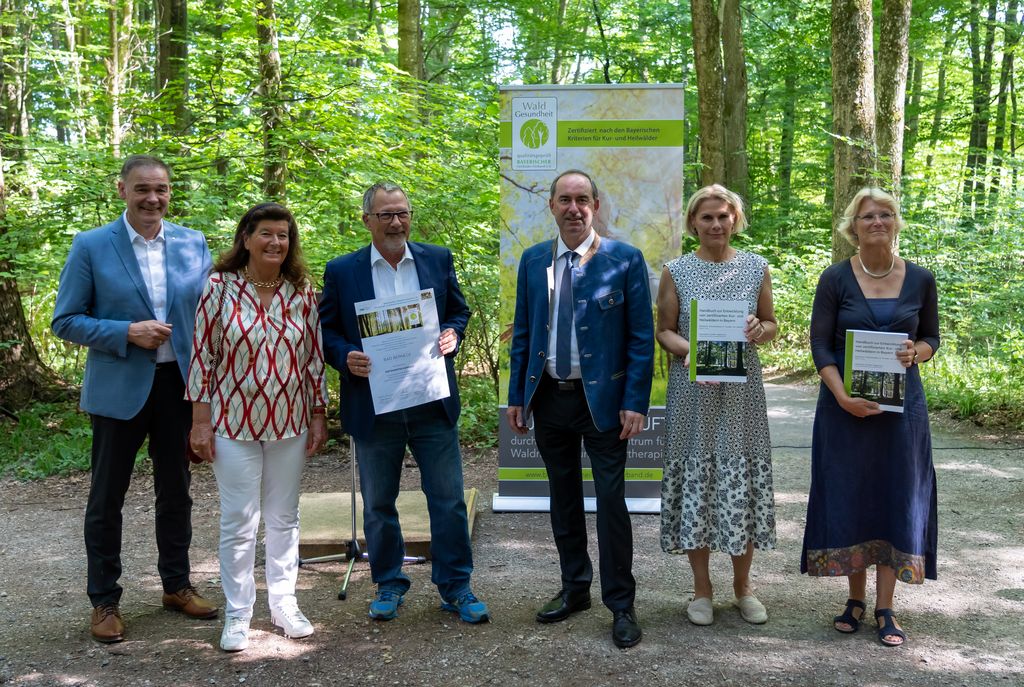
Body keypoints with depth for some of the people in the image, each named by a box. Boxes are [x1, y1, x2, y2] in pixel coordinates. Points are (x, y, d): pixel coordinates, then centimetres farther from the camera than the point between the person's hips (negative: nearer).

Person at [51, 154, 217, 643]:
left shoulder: (194, 244, 2)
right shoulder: (90, 247, -6)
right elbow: (65, 321, -5)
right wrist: (127, 333, -19)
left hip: (180, 384, 3)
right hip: (119, 388, -3)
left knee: (176, 492, 15)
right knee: (107, 497, 8)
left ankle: (176, 585, 31)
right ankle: (104, 601, 22)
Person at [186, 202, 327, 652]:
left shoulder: (302, 292, 2)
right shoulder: (220, 287, -6)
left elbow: (314, 357, 6)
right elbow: (203, 354, -5)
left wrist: (318, 416, 5)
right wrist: (200, 420, -6)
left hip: (289, 422, 3)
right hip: (234, 422, -2)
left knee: (284, 518, 13)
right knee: (238, 522, 4)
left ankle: (283, 603, 26)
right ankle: (237, 614, 18)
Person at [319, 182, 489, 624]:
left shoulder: (438, 260, 4)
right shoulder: (342, 271, 0)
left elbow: (459, 310, 14)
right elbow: (326, 330, 3)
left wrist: (452, 334, -7)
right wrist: (345, 357, -16)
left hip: (433, 404, 1)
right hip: (373, 407, 0)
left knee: (449, 500, 4)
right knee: (378, 504, 12)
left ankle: (455, 586, 19)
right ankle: (388, 584, 29)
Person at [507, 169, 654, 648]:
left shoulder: (625, 260, -6)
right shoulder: (533, 261, 6)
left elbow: (641, 337, -6)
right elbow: (522, 333, 10)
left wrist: (635, 402, -12)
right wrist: (517, 395, 6)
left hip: (601, 399, -4)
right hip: (548, 398, 4)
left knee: (611, 502, 0)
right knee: (563, 499, 15)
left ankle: (621, 605, 13)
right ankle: (574, 589, 30)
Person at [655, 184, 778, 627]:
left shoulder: (756, 267, 6)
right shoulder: (677, 271, 1)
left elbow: (772, 324, 12)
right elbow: (664, 330, 3)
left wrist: (761, 330, -11)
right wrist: (688, 350, -18)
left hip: (741, 391, 1)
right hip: (692, 393, -1)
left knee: (743, 482, 4)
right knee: (695, 481, 3)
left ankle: (743, 586, 23)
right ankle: (702, 589, 19)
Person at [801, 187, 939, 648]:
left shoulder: (920, 280, 2)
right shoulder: (835, 279, -3)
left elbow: (931, 337, 10)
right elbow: (820, 344, -5)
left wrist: (915, 353, -14)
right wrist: (843, 396, -18)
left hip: (901, 405, 1)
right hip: (845, 406, -1)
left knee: (896, 497, 3)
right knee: (849, 496, 5)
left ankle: (885, 608, 13)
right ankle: (856, 599, 20)